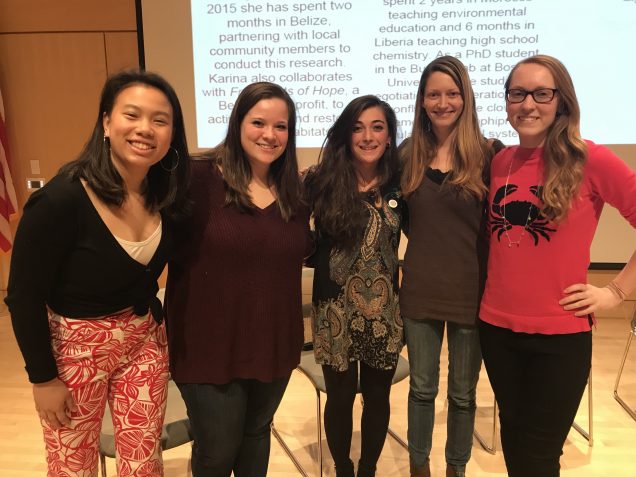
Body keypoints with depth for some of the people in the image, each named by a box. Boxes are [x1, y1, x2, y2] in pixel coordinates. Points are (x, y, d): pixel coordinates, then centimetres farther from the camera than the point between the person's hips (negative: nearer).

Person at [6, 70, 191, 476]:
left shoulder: (166, 194, -8)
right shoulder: (62, 199, -25)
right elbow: (23, 298, -16)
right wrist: (43, 378, -11)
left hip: (145, 341, 4)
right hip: (74, 348, -4)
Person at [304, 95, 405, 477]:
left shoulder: (398, 184, 0)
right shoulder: (322, 182, -7)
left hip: (384, 312, 2)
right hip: (336, 312, -2)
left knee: (377, 397, 16)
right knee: (340, 398, 13)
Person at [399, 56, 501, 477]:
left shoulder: (487, 154, -6)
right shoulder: (409, 154, 2)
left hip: (471, 291, -2)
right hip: (420, 289, 2)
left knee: (463, 392, 14)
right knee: (422, 387, 16)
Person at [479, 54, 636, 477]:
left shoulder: (591, 160, -12)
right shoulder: (500, 161, 3)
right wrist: (497, 288, 8)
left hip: (560, 333, -4)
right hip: (496, 326, 5)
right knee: (512, 441, 22)